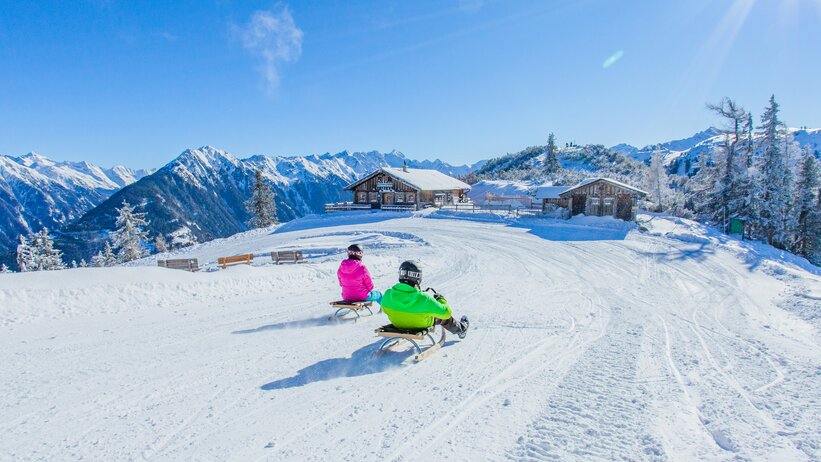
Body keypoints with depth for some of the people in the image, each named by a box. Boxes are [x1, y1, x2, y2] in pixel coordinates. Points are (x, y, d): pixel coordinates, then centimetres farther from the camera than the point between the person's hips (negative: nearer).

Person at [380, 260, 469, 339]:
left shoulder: (387, 295, -28)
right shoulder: (424, 299, -38)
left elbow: (385, 309, -4)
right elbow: (446, 313, -24)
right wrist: (441, 300, -3)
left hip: (397, 324, 4)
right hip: (421, 326, -3)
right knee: (442, 314, 24)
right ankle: (460, 329, 50)